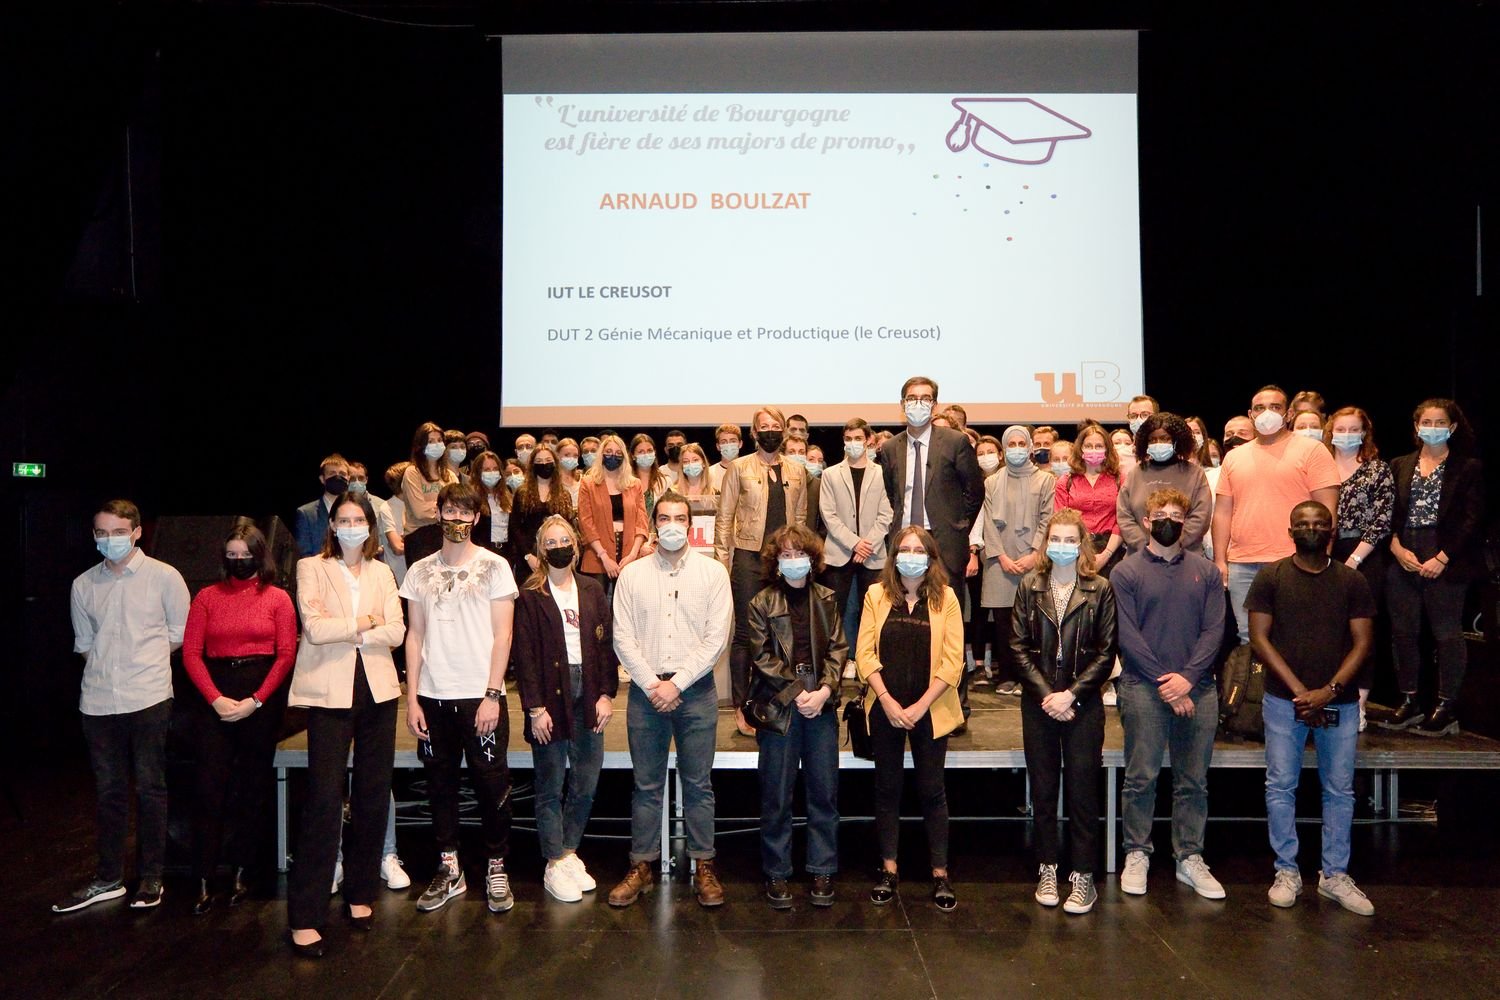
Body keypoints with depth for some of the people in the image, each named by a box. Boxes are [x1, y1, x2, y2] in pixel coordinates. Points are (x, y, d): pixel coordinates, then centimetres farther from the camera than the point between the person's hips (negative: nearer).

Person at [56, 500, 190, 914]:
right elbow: (83, 642, 16)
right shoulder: (83, 585, 7)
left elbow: (181, 634, 3)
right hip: (98, 700, 4)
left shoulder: (163, 577, -3)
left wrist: (144, 659, 4)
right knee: (108, 790, 12)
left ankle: (151, 878, 15)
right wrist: (107, 665, 5)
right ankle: (108, 878, 23)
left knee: (150, 788, 3)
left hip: (148, 698, -3)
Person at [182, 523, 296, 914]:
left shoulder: (277, 598, 3)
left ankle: (241, 873, 19)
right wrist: (216, 699, -9)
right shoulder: (207, 597, 7)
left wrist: (255, 701, -11)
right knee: (209, 787, -4)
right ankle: (204, 882, 2)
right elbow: (191, 653, 2)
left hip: (263, 697, 0)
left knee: (252, 788, 7)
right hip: (215, 698, 1)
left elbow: (287, 654, -3)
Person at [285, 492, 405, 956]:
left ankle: (360, 893, 23)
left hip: (377, 690, 4)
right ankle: (305, 917, -2)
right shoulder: (312, 568, 3)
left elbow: (396, 631, 1)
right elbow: (314, 627, -12)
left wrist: (346, 633, -9)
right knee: (324, 799, -8)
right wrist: (364, 623, -4)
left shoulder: (382, 573, 13)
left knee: (372, 795, 7)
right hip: (330, 693, -4)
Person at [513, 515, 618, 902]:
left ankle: (569, 853, 22)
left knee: (586, 784, 6)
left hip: (588, 695, 4)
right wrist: (535, 708, -10)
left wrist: (607, 694, 0)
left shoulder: (592, 591, 10)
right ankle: (555, 865, 13)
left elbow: (607, 644, 8)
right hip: (550, 697, -4)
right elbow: (524, 654, -5)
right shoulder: (530, 596, -1)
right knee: (550, 787, 3)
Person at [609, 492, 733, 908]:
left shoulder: (712, 571, 0)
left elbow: (716, 637, -5)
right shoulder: (632, 574, 4)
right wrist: (652, 685, -9)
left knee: (698, 783, 6)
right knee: (646, 784, 8)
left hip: (695, 690, -1)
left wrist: (677, 684, -10)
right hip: (645, 690, 1)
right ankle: (641, 865, 18)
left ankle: (704, 865, 16)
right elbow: (623, 639, 0)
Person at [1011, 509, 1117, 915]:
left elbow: (1106, 652, -4)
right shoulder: (1030, 586, 2)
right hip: (1038, 704, 2)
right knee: (1042, 789, 9)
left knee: (1083, 790, 2)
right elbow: (1019, 646, 0)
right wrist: (1045, 694, -10)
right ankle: (1047, 869, 21)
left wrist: (1070, 694, -12)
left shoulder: (1099, 590, -2)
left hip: (1083, 703, -2)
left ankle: (1083, 875, 13)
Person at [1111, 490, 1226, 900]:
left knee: (1193, 781, 8)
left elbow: (1214, 630, 3)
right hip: (1143, 687, -2)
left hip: (1197, 688, 3)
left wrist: (1188, 677, -11)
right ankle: (1137, 854, 13)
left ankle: (1190, 857, 18)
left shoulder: (1206, 571, 11)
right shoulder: (1126, 572, 2)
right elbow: (1127, 636, -5)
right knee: (1141, 777, 1)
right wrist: (1165, 684, -11)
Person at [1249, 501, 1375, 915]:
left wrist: (1329, 690, -11)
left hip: (1338, 703, 2)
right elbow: (1259, 637, -4)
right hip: (1284, 700, -1)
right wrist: (1298, 691, -11)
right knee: (1281, 787, 3)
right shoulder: (1271, 576, 0)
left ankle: (1335, 874, 20)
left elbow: (1362, 642, 2)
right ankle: (1287, 872, 15)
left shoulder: (1352, 581, 5)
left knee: (1340, 790, 8)